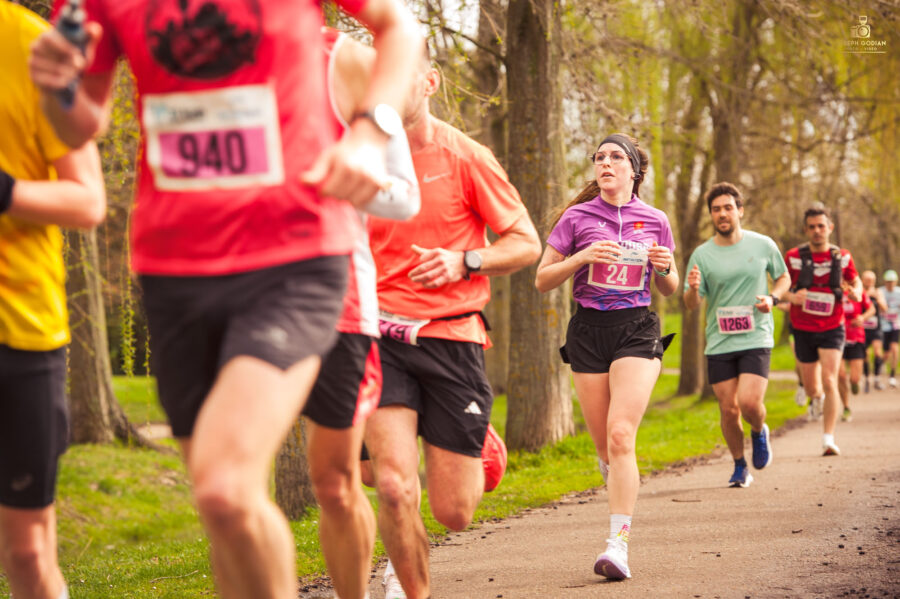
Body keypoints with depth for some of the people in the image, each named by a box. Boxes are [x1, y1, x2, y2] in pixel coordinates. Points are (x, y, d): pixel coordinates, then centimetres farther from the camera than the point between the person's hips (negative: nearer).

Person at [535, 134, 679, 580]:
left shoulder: (655, 221, 7)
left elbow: (669, 289, 17)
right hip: (588, 330, 1)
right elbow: (542, 280, 3)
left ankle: (618, 543, -19)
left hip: (637, 330, -1)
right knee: (605, 444, 4)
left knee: (621, 435, -17)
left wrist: (665, 267, -5)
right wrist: (582, 258, -13)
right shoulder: (577, 217, 4)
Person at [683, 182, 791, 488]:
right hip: (719, 344, 1)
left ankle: (759, 432, 18)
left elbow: (784, 277, 17)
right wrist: (693, 288, -21)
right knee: (728, 411, 1)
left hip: (756, 339, -1)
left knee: (749, 402, -17)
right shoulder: (702, 255, 1)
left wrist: (772, 298, -4)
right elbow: (691, 305, 2)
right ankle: (740, 466, 23)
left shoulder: (763, 245, 1)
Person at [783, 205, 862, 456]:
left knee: (829, 382, -15)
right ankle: (817, 396, 49)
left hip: (831, 329, -1)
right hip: (803, 329, 1)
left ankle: (828, 439, -12)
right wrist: (790, 296, -20)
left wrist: (856, 291, -10)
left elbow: (855, 280, 14)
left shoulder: (842, 257, -2)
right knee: (810, 386, 10)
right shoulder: (794, 257, -6)